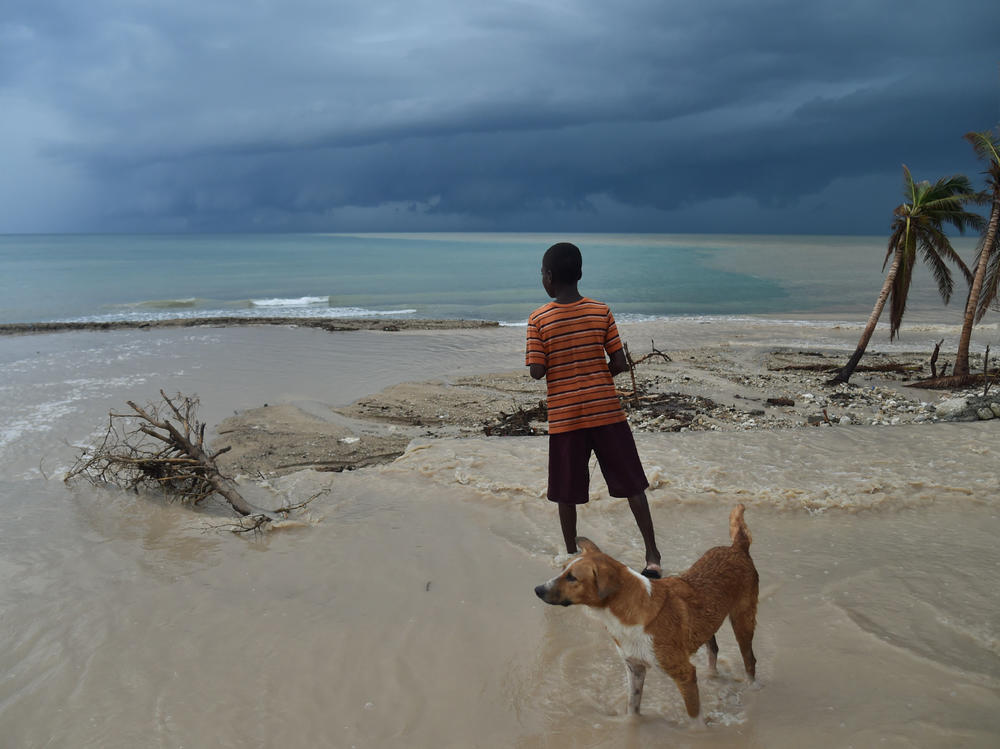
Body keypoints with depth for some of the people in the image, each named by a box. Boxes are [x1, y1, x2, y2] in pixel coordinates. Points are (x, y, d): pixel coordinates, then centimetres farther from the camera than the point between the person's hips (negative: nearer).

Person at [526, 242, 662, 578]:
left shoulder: (539, 319, -7)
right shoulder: (602, 312, -2)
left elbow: (537, 371, -9)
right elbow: (620, 364, -3)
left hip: (564, 417, -1)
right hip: (606, 411, 1)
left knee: (566, 493, 12)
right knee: (632, 485, 10)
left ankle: (572, 558, 20)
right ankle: (652, 556, 10)